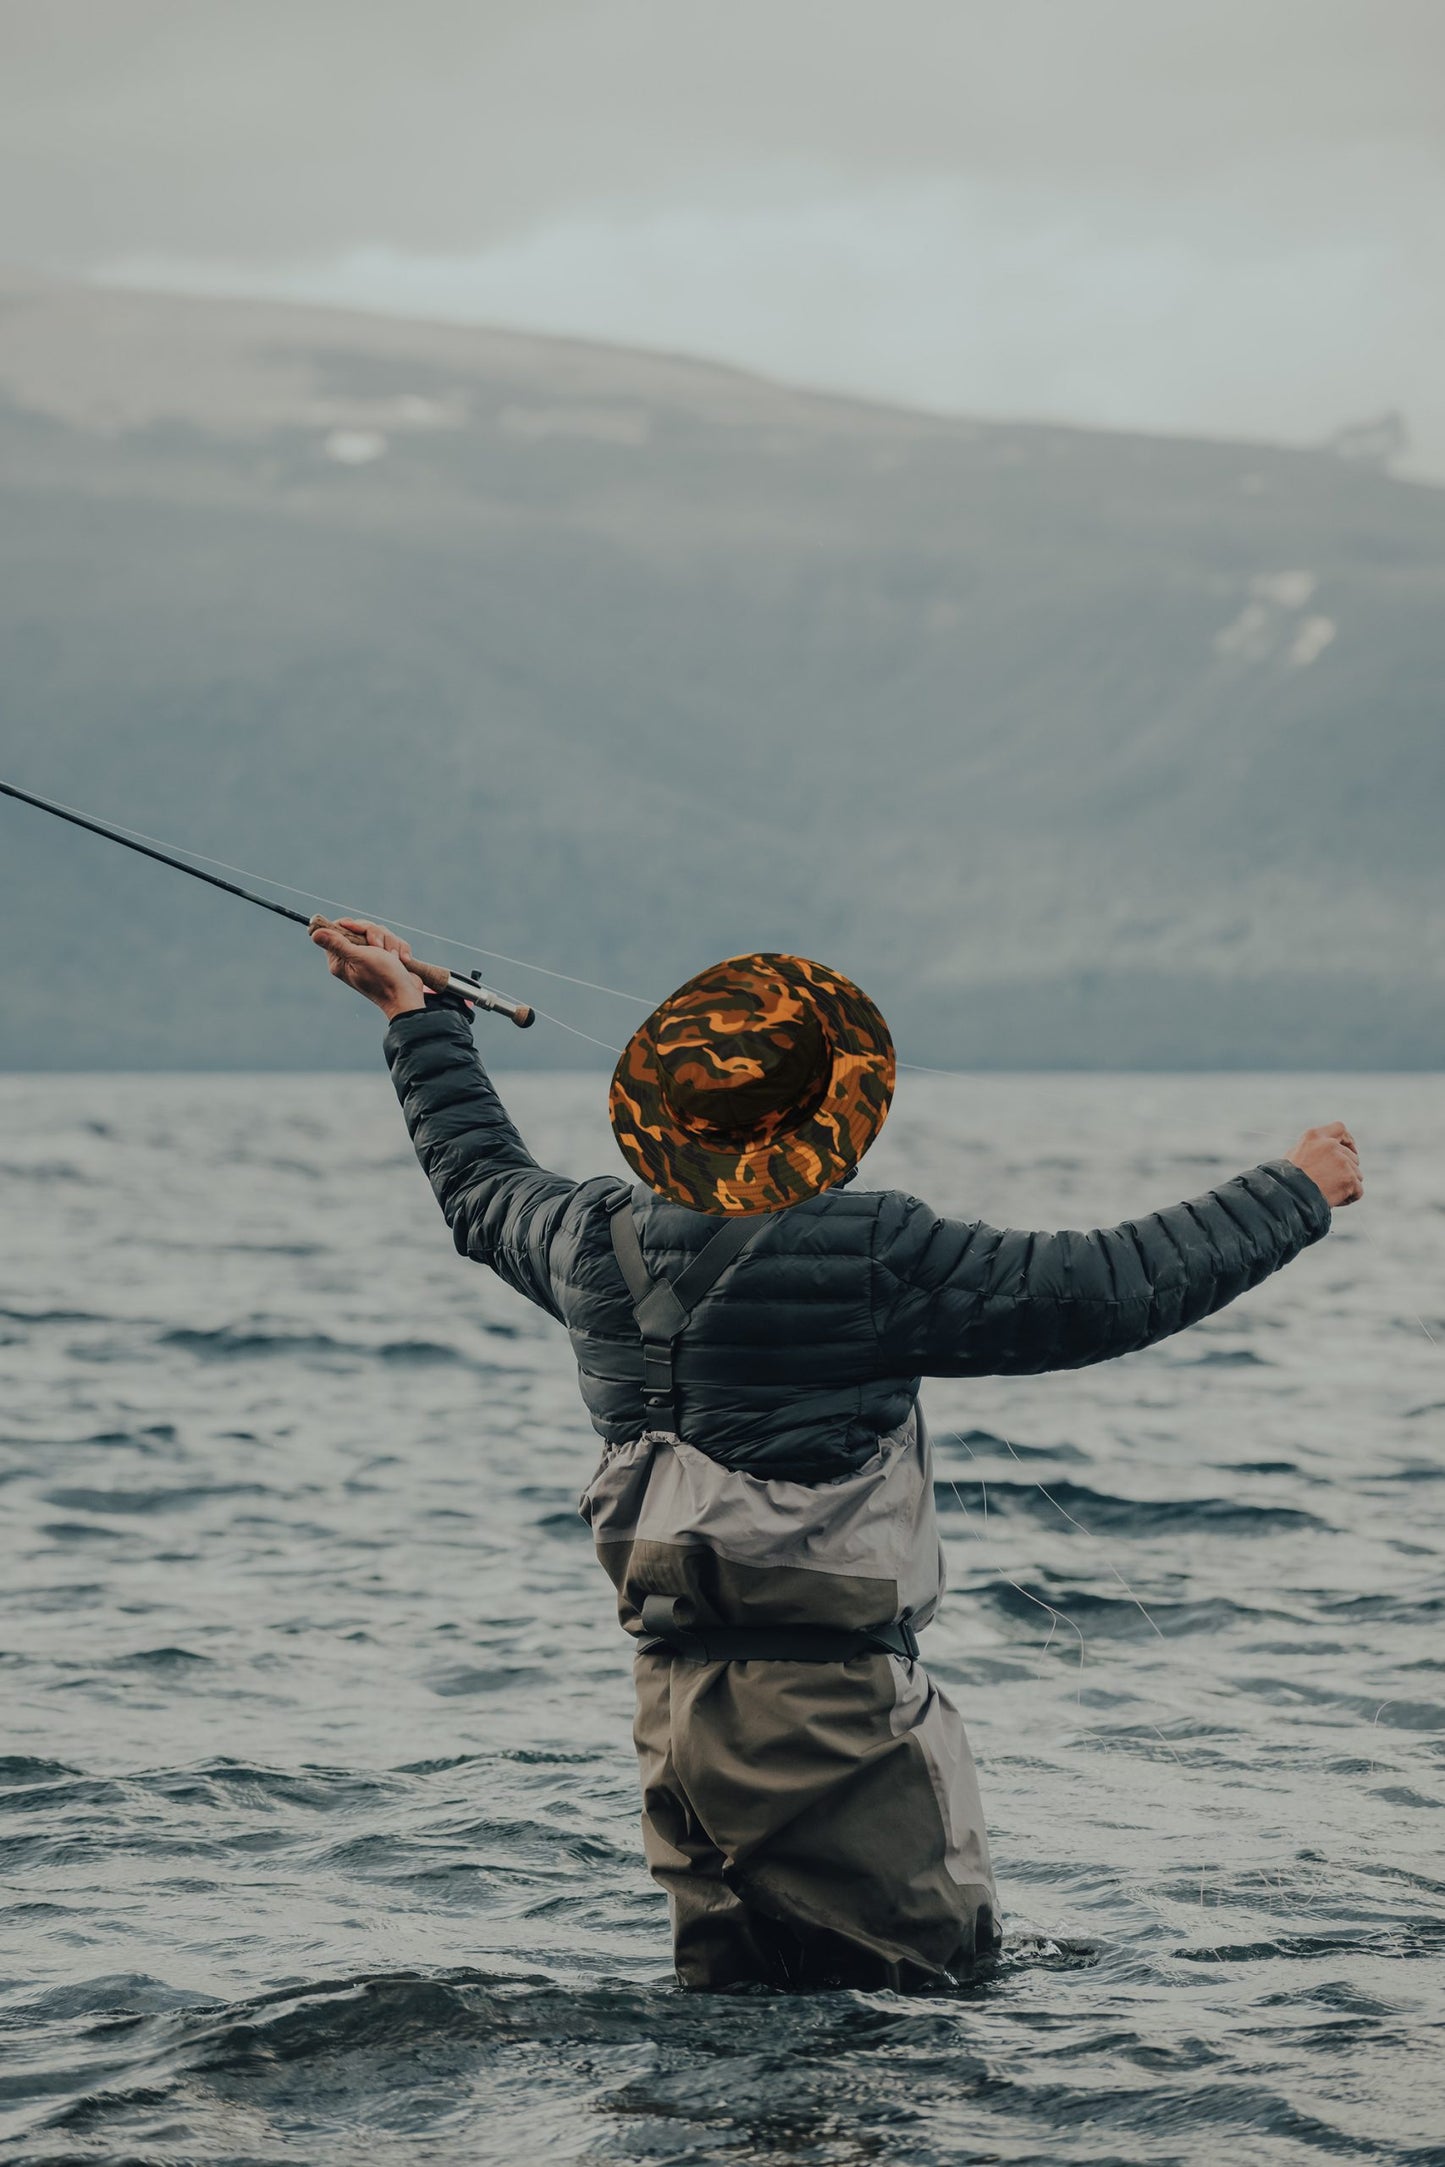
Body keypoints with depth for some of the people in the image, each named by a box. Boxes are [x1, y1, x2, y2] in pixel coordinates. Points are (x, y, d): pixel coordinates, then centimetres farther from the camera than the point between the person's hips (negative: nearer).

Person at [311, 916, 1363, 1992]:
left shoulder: (601, 1242, 2)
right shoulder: (872, 1257, -16)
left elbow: (482, 1183, 26)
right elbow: (1118, 1288, -12)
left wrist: (418, 1015, 41)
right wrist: (1296, 1193, 3)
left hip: (674, 1698, 7)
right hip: (837, 1701, -7)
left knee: (726, 2005, 17)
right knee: (928, 1982, 0)